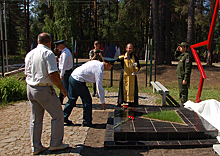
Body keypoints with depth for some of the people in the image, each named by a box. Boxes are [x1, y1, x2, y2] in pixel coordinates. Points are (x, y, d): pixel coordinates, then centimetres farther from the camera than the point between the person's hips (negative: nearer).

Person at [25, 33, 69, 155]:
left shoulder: (29, 54, 11)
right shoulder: (48, 53, -11)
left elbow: (27, 74, 15)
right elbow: (53, 74, -18)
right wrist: (62, 89, -9)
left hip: (30, 88, 8)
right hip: (44, 89, -8)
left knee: (35, 119, 15)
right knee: (57, 115, 7)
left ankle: (36, 147, 23)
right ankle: (56, 144, 13)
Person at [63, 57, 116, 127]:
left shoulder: (96, 62, 11)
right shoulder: (99, 70, -15)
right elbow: (99, 87, -16)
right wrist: (103, 102, -9)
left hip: (72, 76, 10)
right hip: (78, 81, -10)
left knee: (72, 99, 20)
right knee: (87, 101, 1)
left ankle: (64, 117, 31)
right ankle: (86, 122, 14)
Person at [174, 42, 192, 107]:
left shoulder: (187, 56, -17)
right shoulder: (182, 55, 12)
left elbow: (187, 69, -22)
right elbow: (176, 56, 35)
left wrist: (185, 79, -25)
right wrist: (177, 50, 14)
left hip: (183, 77, -10)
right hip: (180, 77, 10)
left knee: (183, 91, -5)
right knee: (181, 91, 18)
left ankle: (184, 104, 1)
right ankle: (182, 103, 29)